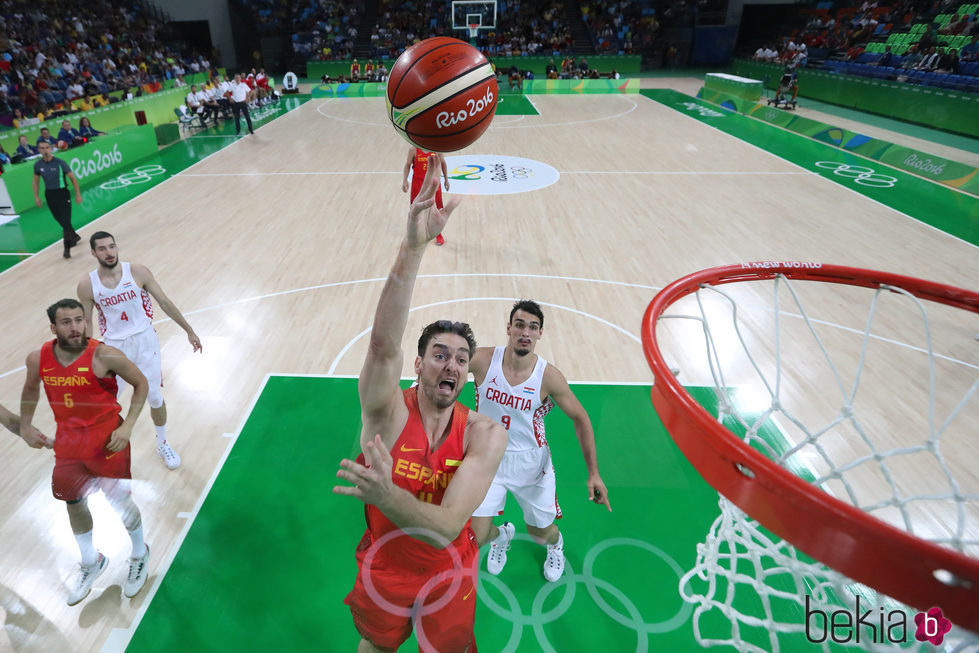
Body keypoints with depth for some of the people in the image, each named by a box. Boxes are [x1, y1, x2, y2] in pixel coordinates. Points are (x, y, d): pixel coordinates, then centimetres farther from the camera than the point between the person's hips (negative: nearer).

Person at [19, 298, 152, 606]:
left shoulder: (104, 355, -21)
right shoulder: (38, 359, -7)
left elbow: (141, 383, -9)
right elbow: (30, 389, 16)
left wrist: (127, 426, -15)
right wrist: (25, 426, 15)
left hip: (108, 441, -5)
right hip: (67, 442, 5)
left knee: (121, 503, 4)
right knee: (74, 505, 18)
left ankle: (139, 555, 34)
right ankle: (91, 563, 43)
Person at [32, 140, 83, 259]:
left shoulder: (59, 163, -13)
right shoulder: (38, 165, -2)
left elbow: (73, 178, -5)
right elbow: (36, 181, 12)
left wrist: (78, 194, -6)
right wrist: (36, 196, 7)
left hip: (62, 193, -4)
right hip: (49, 194, 4)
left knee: (66, 221, -10)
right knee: (60, 220, 14)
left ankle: (67, 248, -4)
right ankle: (74, 236, 38)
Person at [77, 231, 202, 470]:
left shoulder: (138, 272, -9)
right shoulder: (87, 285, -7)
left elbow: (165, 302, -2)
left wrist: (189, 331, 1)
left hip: (144, 341, 0)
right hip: (113, 346, 0)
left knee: (155, 397, 7)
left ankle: (162, 444, 29)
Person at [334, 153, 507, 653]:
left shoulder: (486, 436, -25)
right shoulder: (386, 410, -26)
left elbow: (446, 527, -34)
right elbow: (383, 344, -47)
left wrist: (386, 495, -53)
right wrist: (413, 246, -58)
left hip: (448, 574, 0)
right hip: (383, 568, 1)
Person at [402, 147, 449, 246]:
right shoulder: (413, 150, -9)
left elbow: (442, 163, 7)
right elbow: (407, 165, -2)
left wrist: (446, 179, 8)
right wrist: (404, 181, -13)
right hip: (418, 184, 0)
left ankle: (438, 235, 22)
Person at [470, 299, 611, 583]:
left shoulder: (549, 377, -19)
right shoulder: (482, 359, -19)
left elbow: (580, 418, -7)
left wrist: (594, 473, -7)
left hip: (531, 461, 0)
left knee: (541, 532, 14)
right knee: (475, 537, -3)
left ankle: (555, 543, 57)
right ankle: (501, 536, 38)